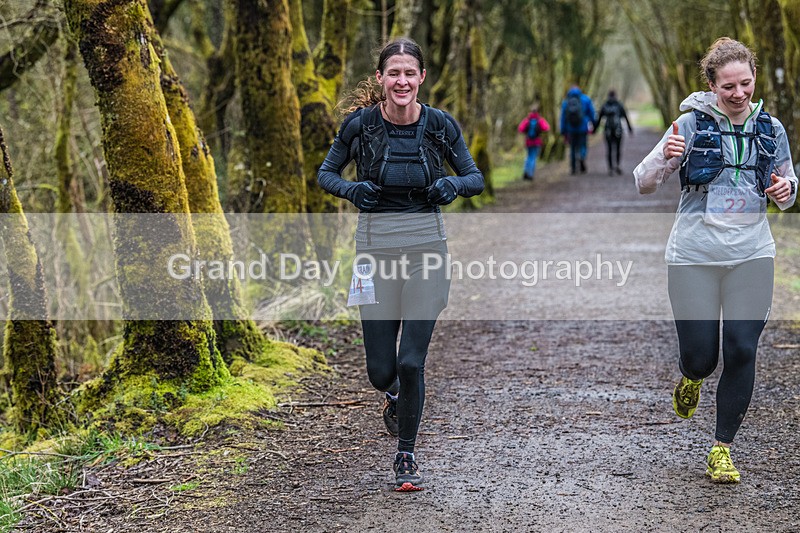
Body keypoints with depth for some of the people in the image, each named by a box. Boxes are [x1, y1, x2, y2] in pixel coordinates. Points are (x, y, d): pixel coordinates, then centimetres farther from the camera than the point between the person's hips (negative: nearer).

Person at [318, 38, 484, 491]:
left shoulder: (439, 124, -3)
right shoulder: (360, 123, -4)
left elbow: (476, 178, 5)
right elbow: (326, 173, 8)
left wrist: (454, 184, -17)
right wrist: (350, 189, -13)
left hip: (428, 245, -1)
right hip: (376, 246, 1)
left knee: (411, 361, -6)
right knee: (380, 369, 4)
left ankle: (407, 455, 16)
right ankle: (395, 394, 44)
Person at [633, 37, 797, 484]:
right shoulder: (693, 124, -4)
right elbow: (643, 184, -5)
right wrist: (665, 157, -26)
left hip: (752, 255, 2)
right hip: (695, 255, -2)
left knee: (742, 351, -5)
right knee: (700, 355, -1)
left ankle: (723, 450, 10)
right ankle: (692, 378, 39)